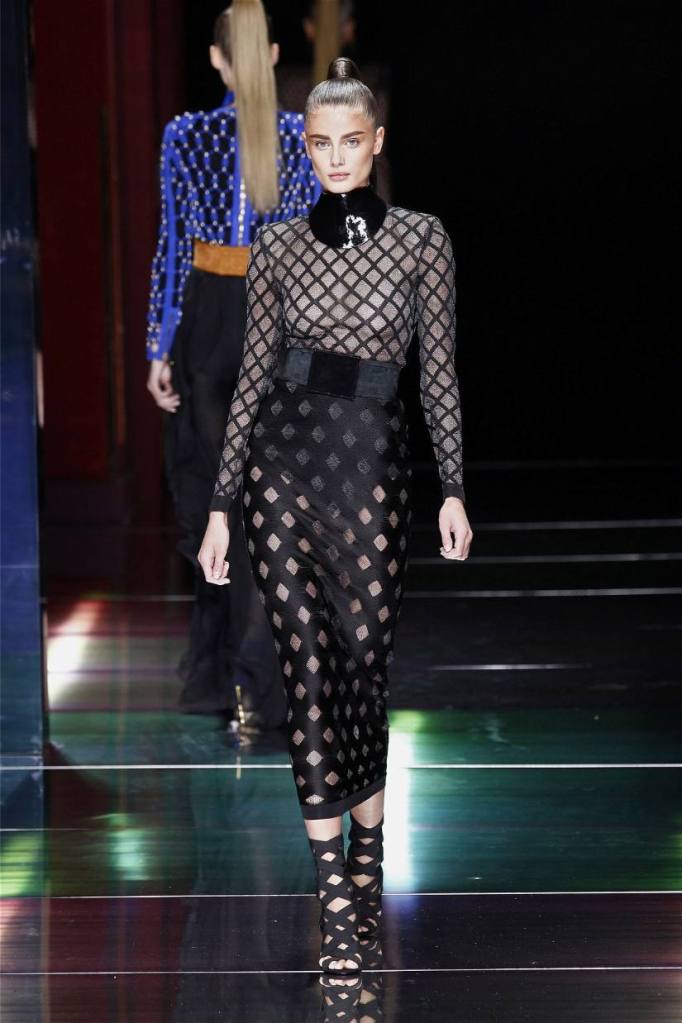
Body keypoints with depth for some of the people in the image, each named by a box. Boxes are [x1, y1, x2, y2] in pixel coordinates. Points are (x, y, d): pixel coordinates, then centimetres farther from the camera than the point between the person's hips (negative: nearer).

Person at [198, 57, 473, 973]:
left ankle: (367, 851, 23)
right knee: (307, 665, -4)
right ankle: (336, 895, -2)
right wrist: (221, 503, 6)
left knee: (365, 656, 2)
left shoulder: (419, 237, 4)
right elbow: (255, 373, 9)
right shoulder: (279, 246, 8)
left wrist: (454, 487, -2)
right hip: (283, 451, 1)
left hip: (373, 458, -1)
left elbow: (438, 371, 4)